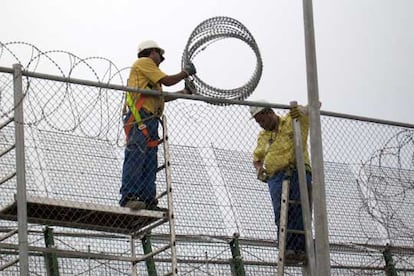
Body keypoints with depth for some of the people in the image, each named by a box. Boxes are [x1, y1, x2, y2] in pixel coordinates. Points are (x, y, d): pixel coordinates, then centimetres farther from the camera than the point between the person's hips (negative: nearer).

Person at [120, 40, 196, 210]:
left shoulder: (148, 70, 35)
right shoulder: (144, 62, 5)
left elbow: (162, 97, 32)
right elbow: (167, 81, -3)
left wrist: (184, 92, 36)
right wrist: (185, 73, 11)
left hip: (150, 120, 11)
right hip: (139, 116, -11)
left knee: (149, 162, 3)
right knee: (135, 156, -19)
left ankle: (148, 200, -1)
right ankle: (128, 197, -28)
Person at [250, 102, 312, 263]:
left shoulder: (293, 120, 12)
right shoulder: (263, 137, 27)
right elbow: (257, 158, 38)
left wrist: (301, 110, -14)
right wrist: (259, 169, 14)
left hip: (299, 172, -3)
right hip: (276, 176, 3)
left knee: (301, 212, -11)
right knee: (282, 212, -17)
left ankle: (301, 249, -14)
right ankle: (287, 248, -26)